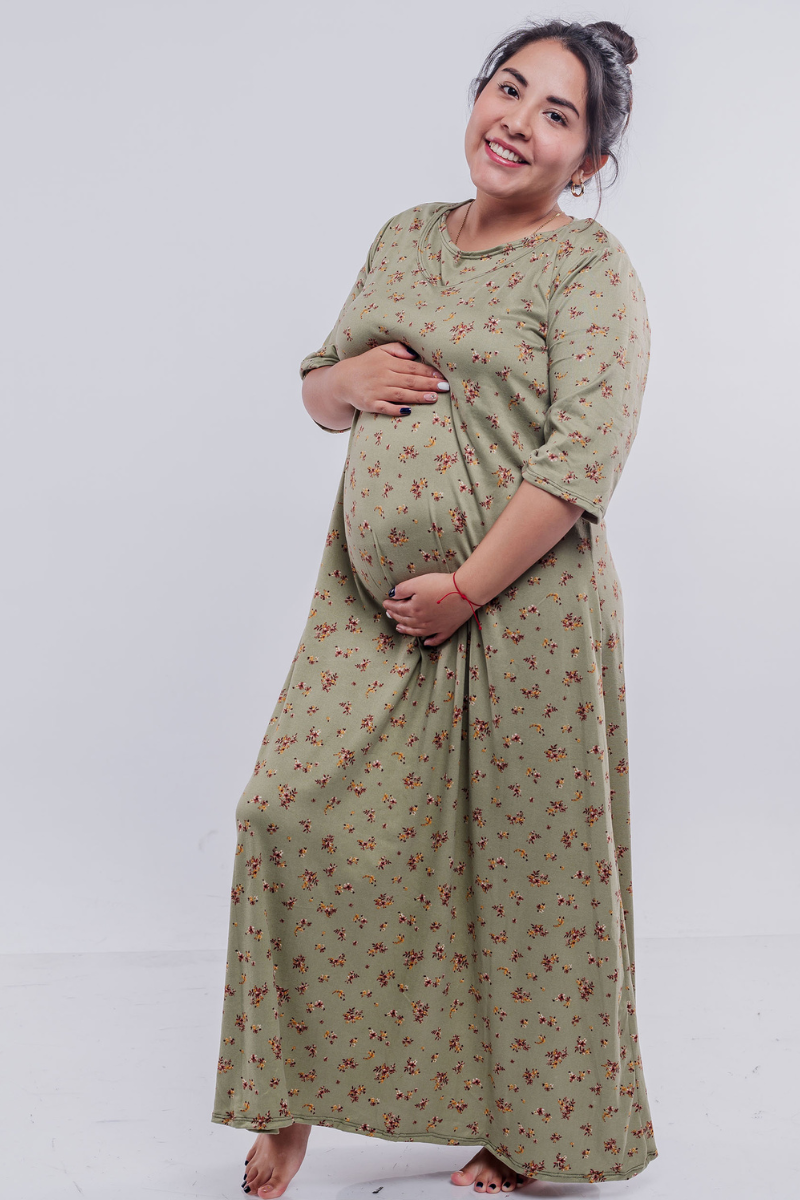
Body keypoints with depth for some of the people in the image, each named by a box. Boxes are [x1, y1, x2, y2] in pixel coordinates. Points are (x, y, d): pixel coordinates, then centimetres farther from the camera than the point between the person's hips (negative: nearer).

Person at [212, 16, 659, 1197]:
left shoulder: (590, 267, -6)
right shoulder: (405, 238, 13)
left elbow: (584, 457, -17)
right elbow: (315, 392, 20)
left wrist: (465, 589, -19)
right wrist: (349, 378, -4)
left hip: (520, 613, -5)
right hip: (371, 608, 6)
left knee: (523, 863, 4)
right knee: (297, 813, 1)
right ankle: (295, 1095, 19)